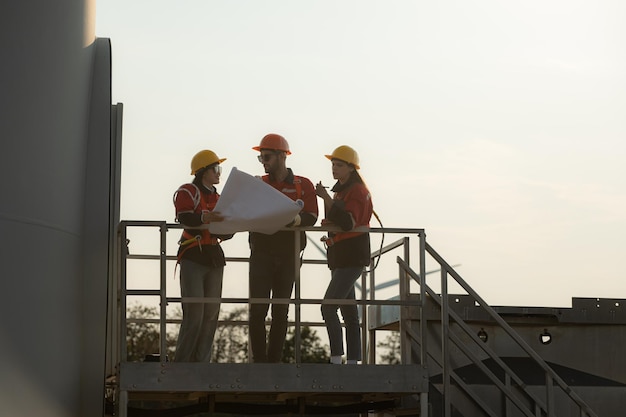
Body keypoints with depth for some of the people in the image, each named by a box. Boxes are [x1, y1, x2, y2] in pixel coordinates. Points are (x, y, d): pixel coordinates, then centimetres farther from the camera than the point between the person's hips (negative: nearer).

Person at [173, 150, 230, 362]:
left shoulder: (217, 198, 20)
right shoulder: (187, 192, -2)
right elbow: (185, 219, -21)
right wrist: (207, 217, -40)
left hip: (214, 257, 7)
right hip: (193, 256, -7)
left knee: (211, 314, 4)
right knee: (194, 314, -13)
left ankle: (201, 362, 8)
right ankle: (181, 363, -8)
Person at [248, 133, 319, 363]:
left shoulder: (303, 185, 6)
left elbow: (311, 217, -7)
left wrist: (295, 219, -27)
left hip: (288, 254, -1)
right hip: (261, 253, 1)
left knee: (281, 311, 3)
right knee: (257, 309, -8)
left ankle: (274, 360, 7)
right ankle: (258, 360, -5)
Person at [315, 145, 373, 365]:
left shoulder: (357, 190, -11)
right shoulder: (341, 190, 19)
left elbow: (348, 223, -25)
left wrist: (326, 198, -27)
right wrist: (329, 225, 11)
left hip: (351, 257, -11)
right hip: (340, 257, 11)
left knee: (328, 307, -19)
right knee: (349, 312, 9)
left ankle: (336, 359, -22)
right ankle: (353, 360, 10)